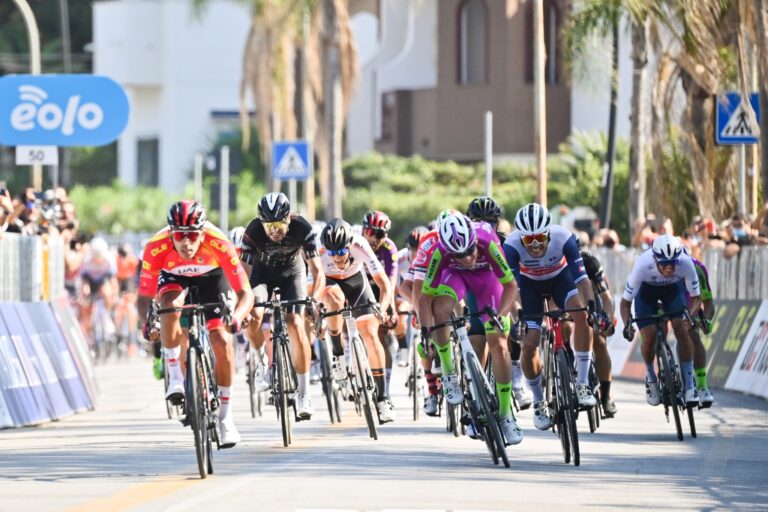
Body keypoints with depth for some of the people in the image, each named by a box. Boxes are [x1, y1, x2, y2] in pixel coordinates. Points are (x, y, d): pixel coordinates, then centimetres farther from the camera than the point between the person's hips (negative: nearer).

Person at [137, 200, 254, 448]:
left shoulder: (218, 243, -38)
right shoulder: (156, 247, -36)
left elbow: (245, 293, -34)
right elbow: (144, 296, -29)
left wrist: (236, 317, -55)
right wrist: (147, 323, -49)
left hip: (211, 276, 0)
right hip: (173, 277, 0)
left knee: (222, 341, -15)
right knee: (170, 306, -35)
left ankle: (225, 415, 0)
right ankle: (175, 378, -21)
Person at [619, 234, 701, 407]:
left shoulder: (685, 263, -36)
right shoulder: (643, 266, -39)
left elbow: (696, 297, -23)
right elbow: (626, 302, -28)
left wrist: (691, 315, -42)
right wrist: (627, 325, -45)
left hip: (673, 288, 1)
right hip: (647, 289, -1)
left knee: (681, 329, -20)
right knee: (649, 336, -16)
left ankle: (689, 385, -10)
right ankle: (651, 378, 13)